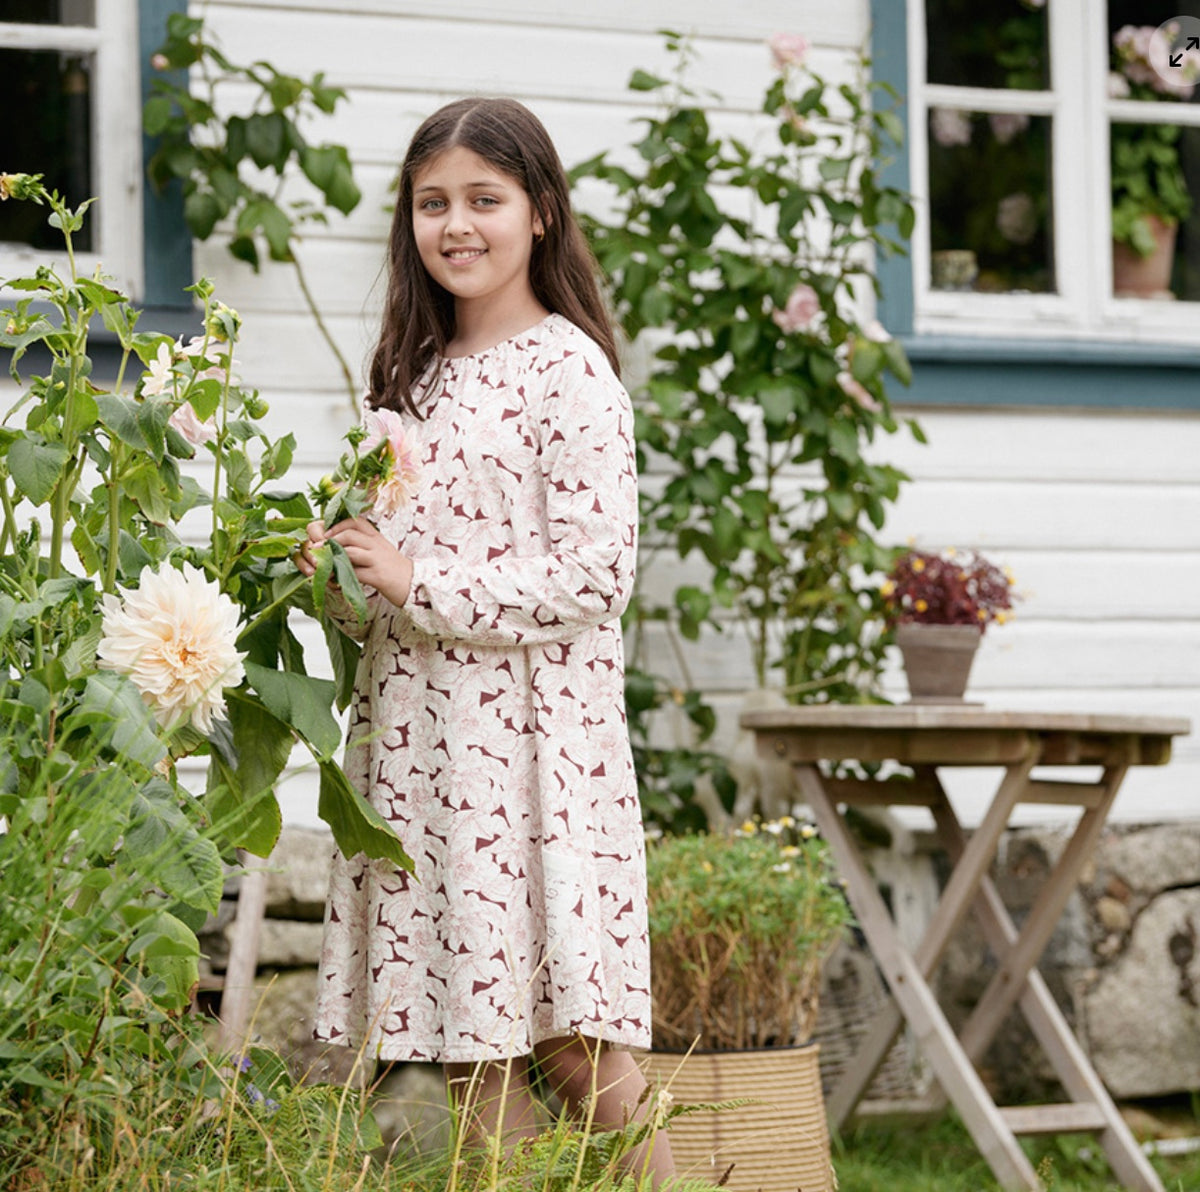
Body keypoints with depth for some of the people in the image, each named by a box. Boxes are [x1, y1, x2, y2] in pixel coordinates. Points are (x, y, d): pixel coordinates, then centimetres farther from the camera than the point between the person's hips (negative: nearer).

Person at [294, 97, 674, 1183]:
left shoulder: (568, 369, -7)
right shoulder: (418, 371, 16)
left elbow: (594, 578, -13)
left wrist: (415, 583, -16)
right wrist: (344, 576, 2)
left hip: (531, 731, -7)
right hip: (417, 732, 7)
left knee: (570, 1045, -8)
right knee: (470, 1048, 6)